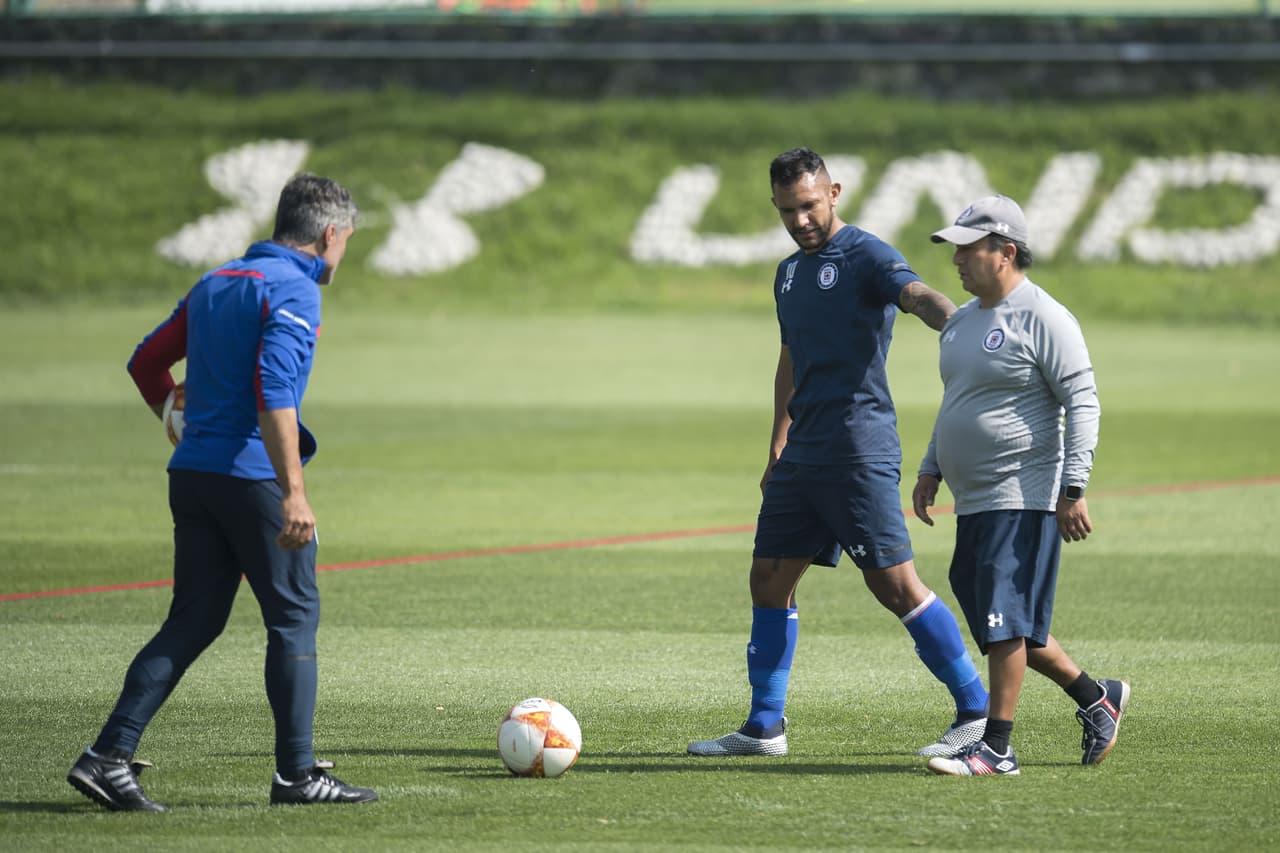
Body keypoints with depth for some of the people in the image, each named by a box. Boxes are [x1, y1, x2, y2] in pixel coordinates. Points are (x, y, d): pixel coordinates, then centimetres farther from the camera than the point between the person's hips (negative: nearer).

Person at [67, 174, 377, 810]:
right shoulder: (294, 291, -10)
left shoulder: (214, 284, 16)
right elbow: (274, 393, -22)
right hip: (253, 473, -8)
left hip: (192, 472, 8)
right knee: (293, 617, 4)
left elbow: (146, 363, 21)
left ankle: (108, 757, -1)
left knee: (192, 622, 8)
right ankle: (297, 773, 6)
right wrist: (293, 492, -26)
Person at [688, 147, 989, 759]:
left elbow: (918, 296, -28)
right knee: (769, 578, 8)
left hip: (860, 451, -8)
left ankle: (977, 713, -3)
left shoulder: (865, 256, -8)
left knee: (893, 583, -10)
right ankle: (764, 727, 15)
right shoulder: (790, 273, 18)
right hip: (803, 456, 8)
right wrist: (778, 450, 25)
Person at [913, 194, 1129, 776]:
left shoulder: (1043, 318, -12)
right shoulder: (962, 320, 16)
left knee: (1005, 621, -11)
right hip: (974, 502, 9)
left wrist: (1073, 490, -20)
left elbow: (1083, 402, -15)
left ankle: (996, 749, -9)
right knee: (997, 624, 12)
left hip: (1024, 498, -9)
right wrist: (931, 470, 21)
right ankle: (1096, 699, 27)